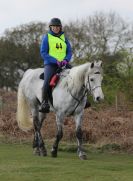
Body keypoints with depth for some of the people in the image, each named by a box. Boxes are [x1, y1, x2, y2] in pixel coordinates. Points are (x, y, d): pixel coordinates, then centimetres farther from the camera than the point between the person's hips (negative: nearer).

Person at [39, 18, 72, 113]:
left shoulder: (64, 38, 15)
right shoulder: (46, 38, 4)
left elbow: (69, 52, 14)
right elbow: (43, 53, -3)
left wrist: (66, 60, -9)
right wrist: (55, 60, -15)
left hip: (63, 64, 4)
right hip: (50, 64, -4)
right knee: (47, 81, -28)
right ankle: (44, 103, -29)